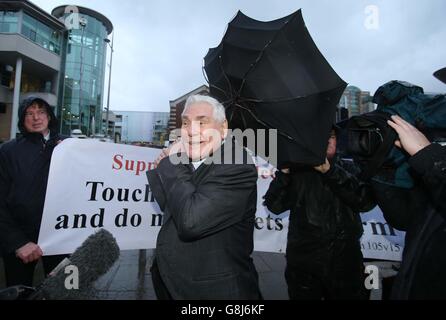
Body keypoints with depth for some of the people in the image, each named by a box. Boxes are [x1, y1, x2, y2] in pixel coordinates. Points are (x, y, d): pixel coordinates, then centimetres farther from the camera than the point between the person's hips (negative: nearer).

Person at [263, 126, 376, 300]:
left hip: (346, 264, 1)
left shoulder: (348, 169, 4)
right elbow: (275, 206, -9)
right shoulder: (296, 171, 0)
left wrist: (329, 170, -22)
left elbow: (366, 201, -13)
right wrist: (284, 170, -22)